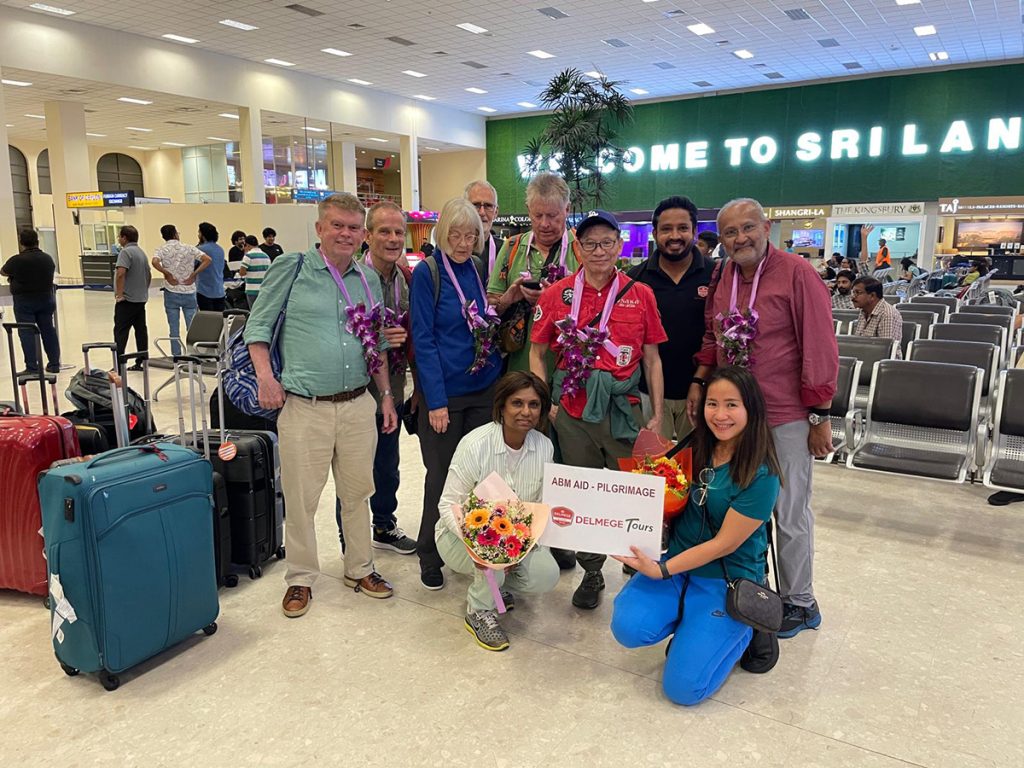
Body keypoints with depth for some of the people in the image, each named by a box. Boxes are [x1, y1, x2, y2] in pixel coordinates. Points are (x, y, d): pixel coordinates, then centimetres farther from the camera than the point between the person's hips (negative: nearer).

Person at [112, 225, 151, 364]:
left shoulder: (126, 251, -13)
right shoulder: (142, 252, 14)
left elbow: (120, 273, -25)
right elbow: (149, 275, 23)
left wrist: (119, 294, -18)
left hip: (127, 300, -8)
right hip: (141, 299, 8)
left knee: (120, 332, -7)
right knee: (141, 330, 8)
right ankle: (141, 363, 11)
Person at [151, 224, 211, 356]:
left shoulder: (162, 249, -2)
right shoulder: (189, 248, 1)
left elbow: (155, 262, -21)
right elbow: (207, 260, -9)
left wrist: (167, 274, -9)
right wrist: (194, 275, -8)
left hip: (171, 292, 0)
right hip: (189, 292, 0)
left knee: (174, 329, 7)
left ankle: (176, 357, 11)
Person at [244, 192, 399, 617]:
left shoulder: (369, 279, 11)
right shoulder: (291, 268, -3)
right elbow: (258, 325, -1)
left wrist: (386, 395, 14)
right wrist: (265, 376, -12)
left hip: (359, 404, 4)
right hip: (304, 407, -4)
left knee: (358, 492, 14)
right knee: (301, 498, 5)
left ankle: (359, 569, 32)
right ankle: (301, 578, 24)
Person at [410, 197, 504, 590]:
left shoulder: (478, 269, 7)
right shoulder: (427, 272, -9)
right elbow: (423, 339, -13)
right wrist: (436, 401, -16)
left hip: (484, 387, 5)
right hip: (444, 391, -5)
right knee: (442, 476, 6)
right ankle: (430, 557, 24)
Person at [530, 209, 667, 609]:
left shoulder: (641, 294, 2)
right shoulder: (556, 295, 2)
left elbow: (652, 358, 5)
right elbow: (537, 353, 7)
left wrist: (657, 414, 2)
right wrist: (545, 402, -3)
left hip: (624, 410, -1)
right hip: (573, 412, 1)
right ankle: (591, 572, 31)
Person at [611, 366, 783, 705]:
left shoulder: (760, 475, -19)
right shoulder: (696, 450, -1)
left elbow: (724, 543, -17)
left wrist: (661, 570, -21)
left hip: (727, 581, -5)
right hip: (679, 563, 5)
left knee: (682, 686, -12)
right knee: (628, 627, -20)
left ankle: (745, 628, 12)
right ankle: (691, 623, 11)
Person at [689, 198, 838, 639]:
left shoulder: (797, 274, -12)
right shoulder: (724, 277, 7)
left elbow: (820, 348, -13)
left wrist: (820, 416, -13)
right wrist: (699, 380, 6)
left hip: (786, 417, -6)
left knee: (789, 513, 5)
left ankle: (800, 603, 23)